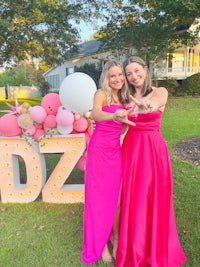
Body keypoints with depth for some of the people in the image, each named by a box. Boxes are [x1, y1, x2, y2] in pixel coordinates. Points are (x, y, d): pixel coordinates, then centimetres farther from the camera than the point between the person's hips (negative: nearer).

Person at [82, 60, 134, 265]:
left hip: (115, 150, 6)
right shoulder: (101, 94, -10)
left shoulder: (122, 98, 11)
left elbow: (121, 125, 13)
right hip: (99, 150, -6)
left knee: (117, 196, 12)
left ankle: (115, 237, 33)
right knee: (100, 197, 5)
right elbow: (95, 114, -33)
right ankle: (100, 243, 25)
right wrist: (113, 115, -52)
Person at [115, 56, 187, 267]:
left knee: (154, 198, 7)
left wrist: (146, 105, -37)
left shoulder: (160, 92, -1)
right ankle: (134, 245, 33)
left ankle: (155, 246, 33)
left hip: (153, 150, -3)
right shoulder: (127, 97, 9)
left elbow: (153, 104, -23)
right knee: (132, 198, 10)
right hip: (131, 149, 3)